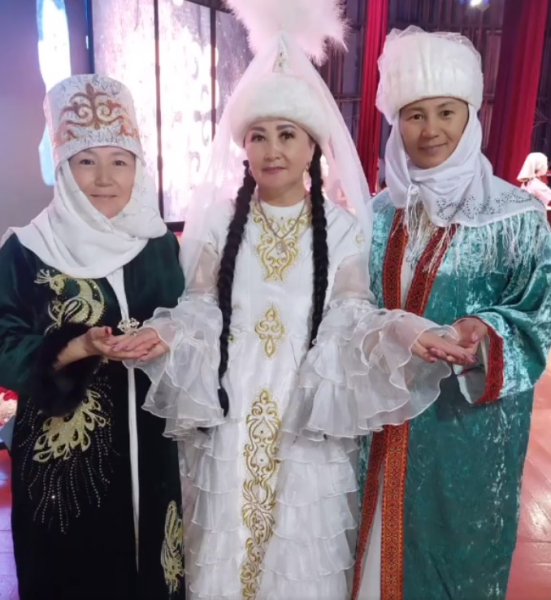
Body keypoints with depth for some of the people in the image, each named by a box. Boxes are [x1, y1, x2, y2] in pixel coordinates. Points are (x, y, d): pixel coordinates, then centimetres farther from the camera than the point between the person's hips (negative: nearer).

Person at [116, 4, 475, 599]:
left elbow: (352, 318, 0)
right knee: (227, 550, 15)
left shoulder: (342, 227, 0)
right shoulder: (217, 220, 1)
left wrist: (405, 335, -18)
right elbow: (198, 310, 2)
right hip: (230, 417, 1)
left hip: (309, 422, 0)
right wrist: (165, 335, -18)